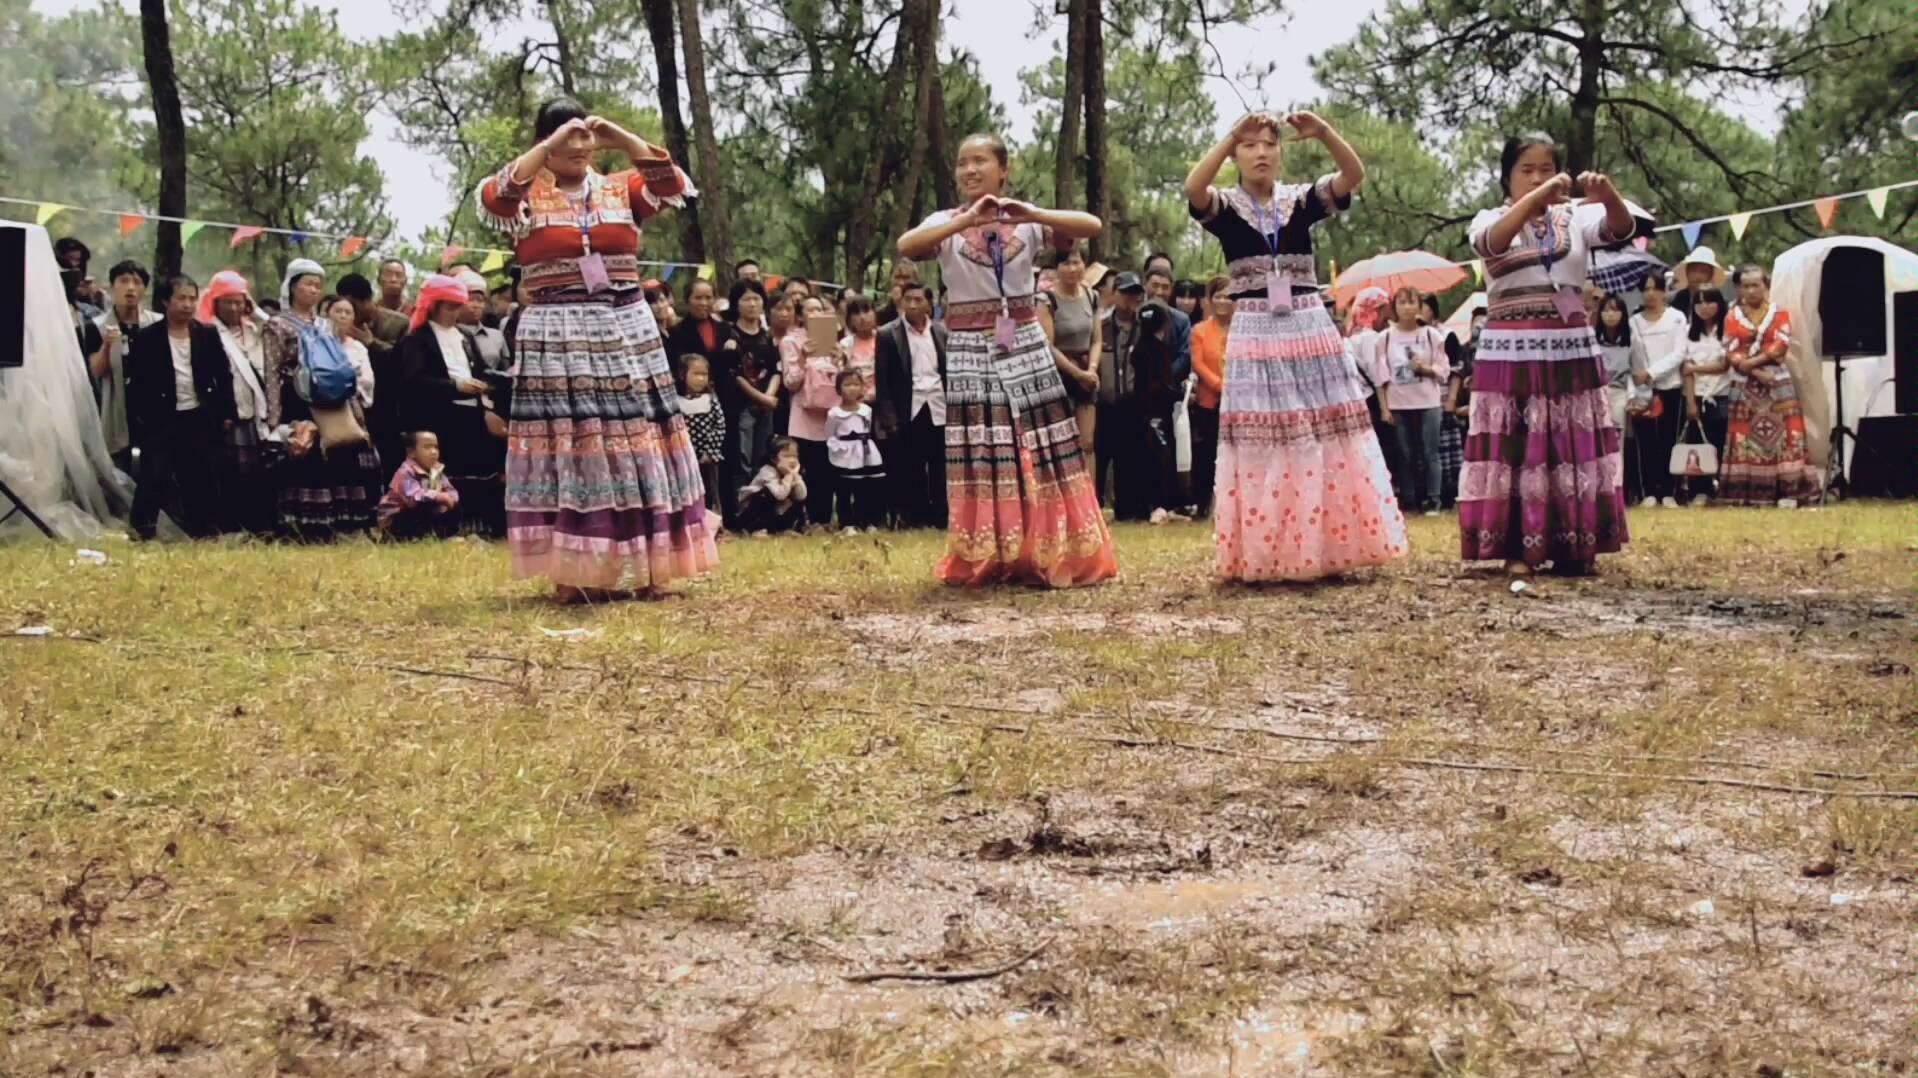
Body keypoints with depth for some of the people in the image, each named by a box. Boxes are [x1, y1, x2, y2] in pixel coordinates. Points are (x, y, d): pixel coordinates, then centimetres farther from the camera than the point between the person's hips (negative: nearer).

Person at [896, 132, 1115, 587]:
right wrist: (967, 220, -28)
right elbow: (906, 246, -19)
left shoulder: (1028, 222, 4)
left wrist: (1032, 215, -22)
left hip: (1026, 345, 1)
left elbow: (1093, 226, -9)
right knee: (979, 451, -2)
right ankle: (983, 560, 4)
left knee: (1040, 447, 1)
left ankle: (1048, 555, 8)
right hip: (970, 350, -1)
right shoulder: (945, 222, 2)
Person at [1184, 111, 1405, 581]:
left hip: (1310, 331, 2)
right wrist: (1231, 136, -26)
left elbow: (1354, 175, -9)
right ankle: (1266, 555, 2)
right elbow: (1192, 188, -20)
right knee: (1261, 445, -1)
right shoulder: (1225, 206, 1)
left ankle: (1327, 548, 9)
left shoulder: (1302, 200, 5)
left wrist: (1324, 133, -23)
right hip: (1255, 335, -1)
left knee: (1326, 438, 2)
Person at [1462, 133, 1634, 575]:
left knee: (1573, 449, 3)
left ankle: (1575, 548, 9)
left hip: (1572, 351, 3)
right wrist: (1537, 197, -36)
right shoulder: (1490, 220, 3)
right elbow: (1493, 241, -22)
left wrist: (1608, 193, -32)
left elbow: (1620, 227, -10)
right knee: (1515, 449, -4)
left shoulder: (1576, 218, 9)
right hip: (1511, 353, -2)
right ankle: (1517, 549, -2)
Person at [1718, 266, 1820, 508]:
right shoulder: (1733, 318, 9)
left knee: (1781, 435, -7)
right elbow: (1732, 352, -1)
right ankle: (1747, 493, 0)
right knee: (1744, 437, -2)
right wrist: (1757, 372, -13)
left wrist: (1752, 360, -15)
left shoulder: (1779, 314, 8)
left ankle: (1788, 491, -9)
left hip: (1777, 382, -1)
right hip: (1744, 385, 1)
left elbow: (1781, 345, -6)